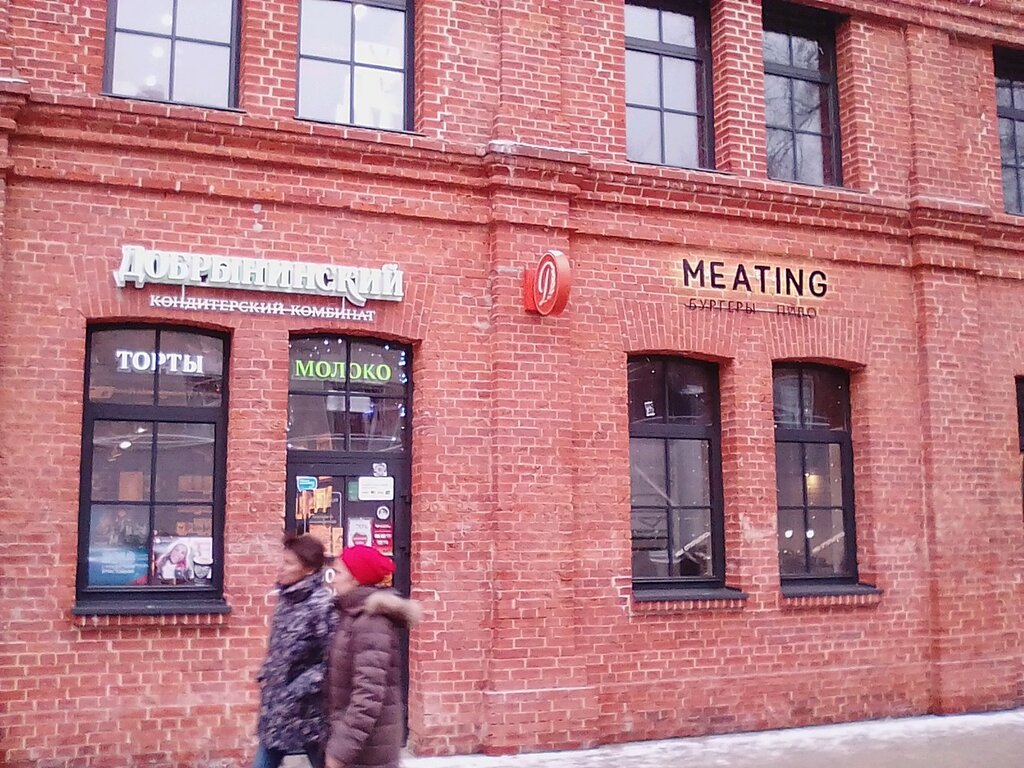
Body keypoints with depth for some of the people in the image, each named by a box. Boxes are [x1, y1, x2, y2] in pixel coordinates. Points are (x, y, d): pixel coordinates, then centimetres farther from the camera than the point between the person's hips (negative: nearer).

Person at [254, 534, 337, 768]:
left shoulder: (323, 604, -19)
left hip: (309, 712, -8)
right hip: (277, 710, 8)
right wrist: (265, 675, 6)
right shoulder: (287, 599, 6)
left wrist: (294, 693, -18)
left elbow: (331, 662, -21)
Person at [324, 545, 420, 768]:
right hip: (360, 737, 9)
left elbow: (368, 694, -26)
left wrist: (341, 749, -24)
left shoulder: (371, 624, -20)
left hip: (368, 748, -9)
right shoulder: (352, 617, 9)